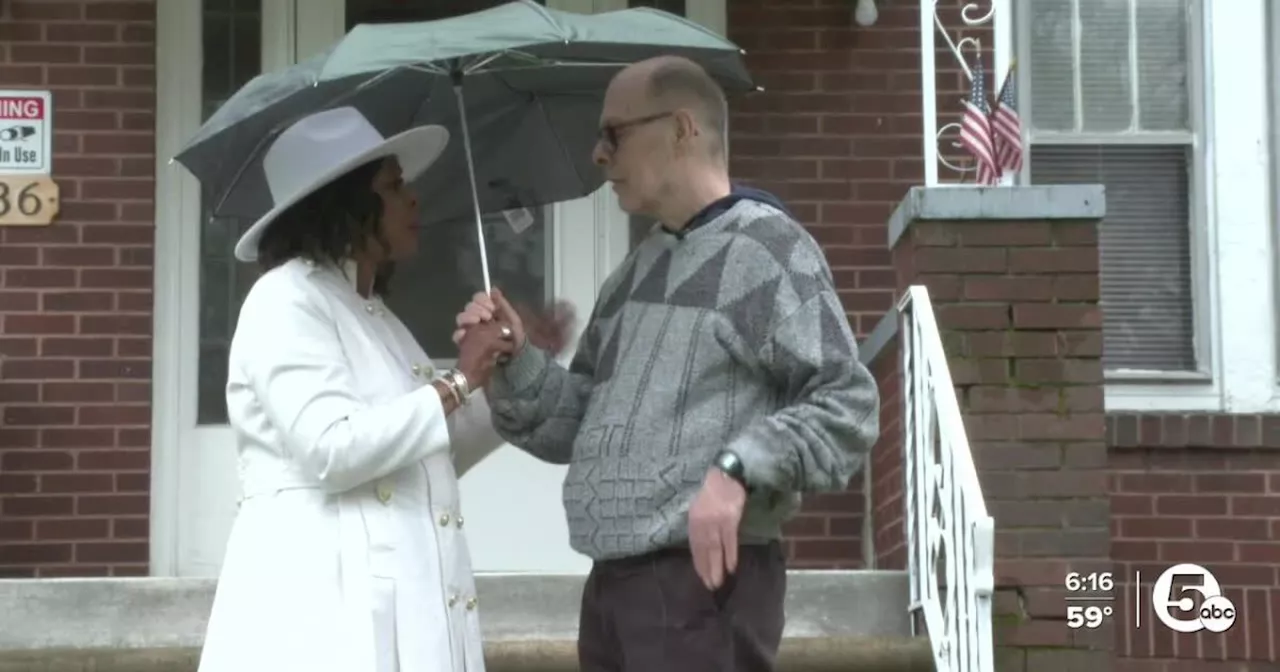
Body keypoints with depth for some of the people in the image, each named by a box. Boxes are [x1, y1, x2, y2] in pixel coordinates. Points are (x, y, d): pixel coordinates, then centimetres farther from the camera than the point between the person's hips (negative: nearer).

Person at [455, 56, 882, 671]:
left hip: (704, 577, -8)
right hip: (611, 581, 8)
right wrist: (516, 360, 2)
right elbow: (580, 424, 20)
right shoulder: (637, 271, 20)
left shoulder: (768, 247, -6)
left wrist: (739, 470, -26)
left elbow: (847, 406, -14)